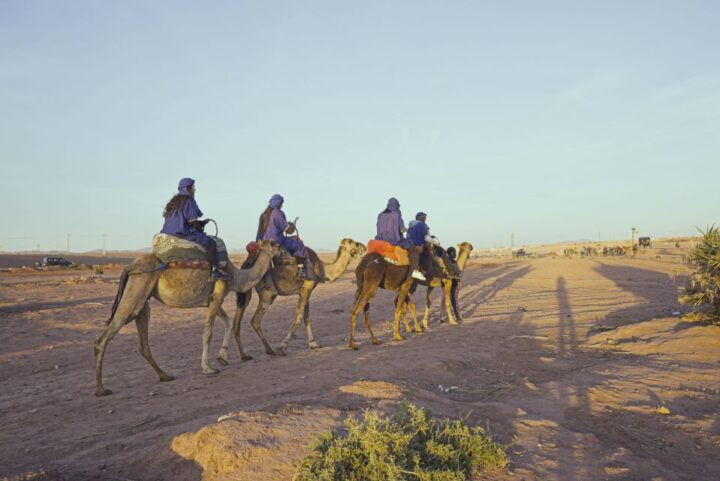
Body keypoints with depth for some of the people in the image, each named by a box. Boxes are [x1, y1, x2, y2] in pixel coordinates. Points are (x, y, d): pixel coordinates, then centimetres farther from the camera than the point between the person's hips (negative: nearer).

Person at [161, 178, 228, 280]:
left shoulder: (174, 201, 19)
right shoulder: (188, 200, -8)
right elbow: (192, 221, -13)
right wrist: (202, 224, 7)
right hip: (183, 234, -9)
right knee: (211, 243, -6)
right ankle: (215, 271, -13)